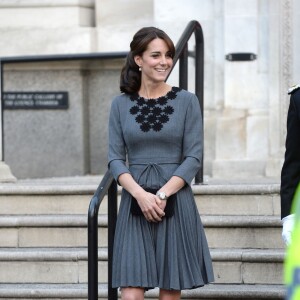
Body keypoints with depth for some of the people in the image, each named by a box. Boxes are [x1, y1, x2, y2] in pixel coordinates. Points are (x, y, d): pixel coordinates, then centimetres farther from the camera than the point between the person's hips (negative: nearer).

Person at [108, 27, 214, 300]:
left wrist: (162, 195, -14)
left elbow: (193, 157, -2)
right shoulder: (121, 105, 6)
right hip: (134, 204, 0)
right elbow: (115, 159, 2)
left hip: (176, 203, 0)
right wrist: (141, 194, -14)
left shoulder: (186, 101, 3)